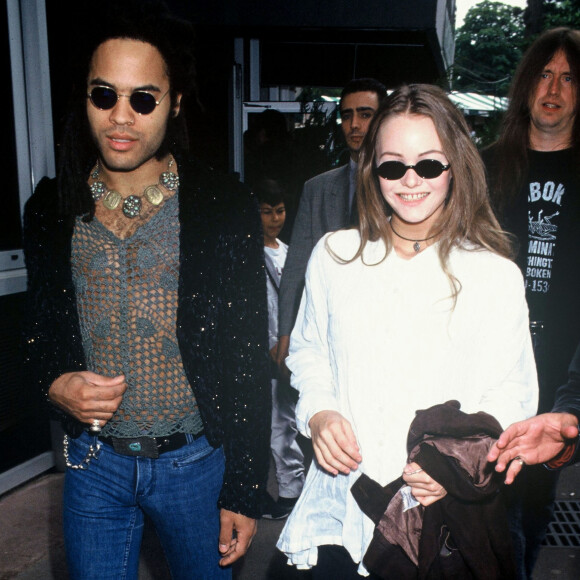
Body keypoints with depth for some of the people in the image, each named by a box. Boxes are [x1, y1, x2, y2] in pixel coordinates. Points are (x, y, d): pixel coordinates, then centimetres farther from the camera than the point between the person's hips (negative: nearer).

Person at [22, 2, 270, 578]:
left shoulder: (225, 208, -13)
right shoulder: (51, 208, -3)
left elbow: (249, 363, -10)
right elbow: (39, 329, 10)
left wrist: (243, 493, -7)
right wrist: (55, 383, -13)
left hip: (196, 462, -2)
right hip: (93, 462, 2)